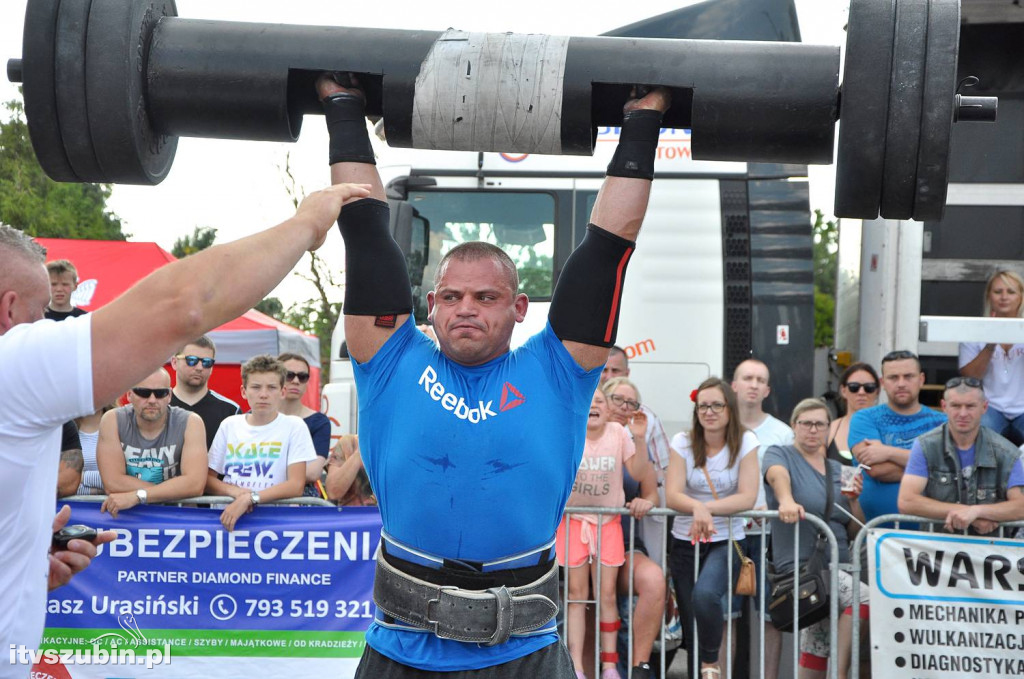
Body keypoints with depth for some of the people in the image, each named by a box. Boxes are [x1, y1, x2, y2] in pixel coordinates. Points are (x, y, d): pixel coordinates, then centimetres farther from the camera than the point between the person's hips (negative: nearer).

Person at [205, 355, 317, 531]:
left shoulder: (294, 426, 2)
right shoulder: (229, 425, 11)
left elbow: (296, 485, -6)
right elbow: (207, 478, 12)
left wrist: (250, 498, -18)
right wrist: (234, 491, -9)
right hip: (226, 514, 3)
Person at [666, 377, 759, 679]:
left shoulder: (745, 442, -3)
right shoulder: (683, 442, -1)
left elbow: (747, 497, -11)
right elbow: (672, 496, -11)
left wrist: (707, 509, -24)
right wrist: (698, 508, -32)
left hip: (726, 541, -2)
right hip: (685, 542, 2)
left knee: (705, 595, -29)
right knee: (690, 620, 0)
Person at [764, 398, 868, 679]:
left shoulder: (837, 470, 17)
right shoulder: (780, 455, 2)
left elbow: (856, 532, 15)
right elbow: (778, 475, -24)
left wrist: (854, 499, -4)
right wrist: (787, 500, -46)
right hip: (801, 565, -7)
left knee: (817, 647, 10)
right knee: (864, 597, -26)